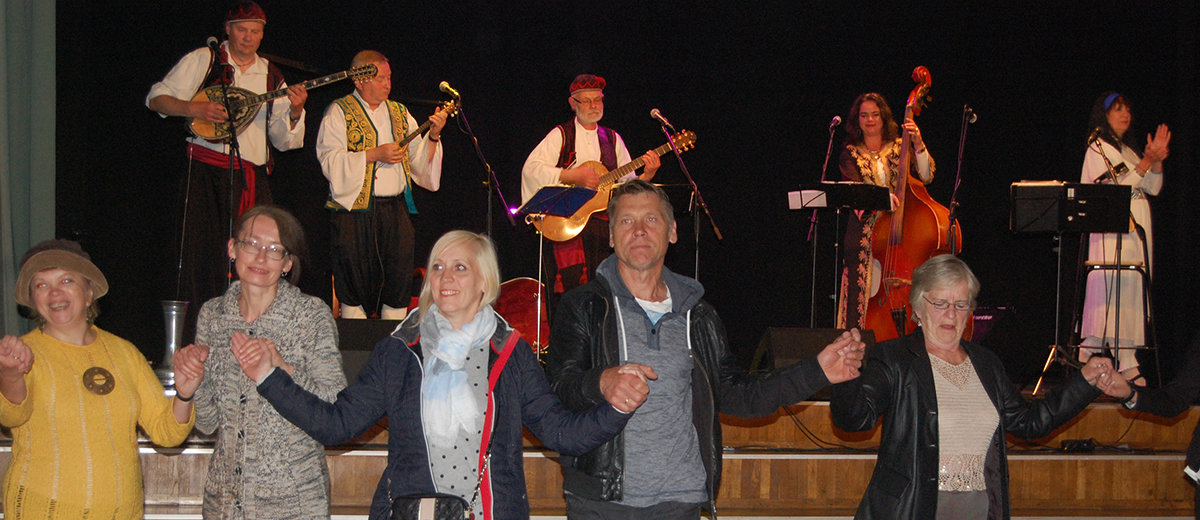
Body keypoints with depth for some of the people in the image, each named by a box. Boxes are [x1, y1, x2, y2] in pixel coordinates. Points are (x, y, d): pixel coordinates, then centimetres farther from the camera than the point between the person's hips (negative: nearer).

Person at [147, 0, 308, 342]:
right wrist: (194, 108, -15)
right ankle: (192, 345, -4)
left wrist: (295, 112, -7)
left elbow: (283, 141, 12)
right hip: (207, 173, -4)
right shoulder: (203, 61, 5)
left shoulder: (271, 76, 15)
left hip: (254, 179, 4)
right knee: (203, 256, -7)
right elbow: (156, 98, 1)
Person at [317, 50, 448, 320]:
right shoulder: (339, 113, 2)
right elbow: (330, 161, -9)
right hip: (355, 209, -4)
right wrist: (374, 154, -15)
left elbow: (419, 158, 13)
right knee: (356, 283, -4)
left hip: (396, 209, 4)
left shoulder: (399, 113, 17)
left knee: (398, 281, 0)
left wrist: (433, 135, -5)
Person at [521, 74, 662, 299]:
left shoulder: (612, 139, 17)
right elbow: (530, 169, -8)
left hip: (603, 219, 3)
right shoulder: (561, 136, 5)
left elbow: (629, 184, 15)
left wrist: (647, 175, -6)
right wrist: (574, 175, -15)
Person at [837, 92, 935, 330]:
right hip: (864, 236, 0)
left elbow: (926, 176, 0)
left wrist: (918, 145, -13)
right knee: (865, 293, -7)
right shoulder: (851, 153, 11)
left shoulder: (900, 147, 13)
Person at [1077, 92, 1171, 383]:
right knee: (1109, 287, -13)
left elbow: (1152, 189, 16)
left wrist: (1157, 160, 1)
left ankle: (1127, 361, 0)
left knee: (1132, 291, 1)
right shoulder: (1098, 148, -2)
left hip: (1138, 227, 7)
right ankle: (1089, 355, -12)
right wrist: (1145, 163, -15)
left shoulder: (1128, 148, 22)